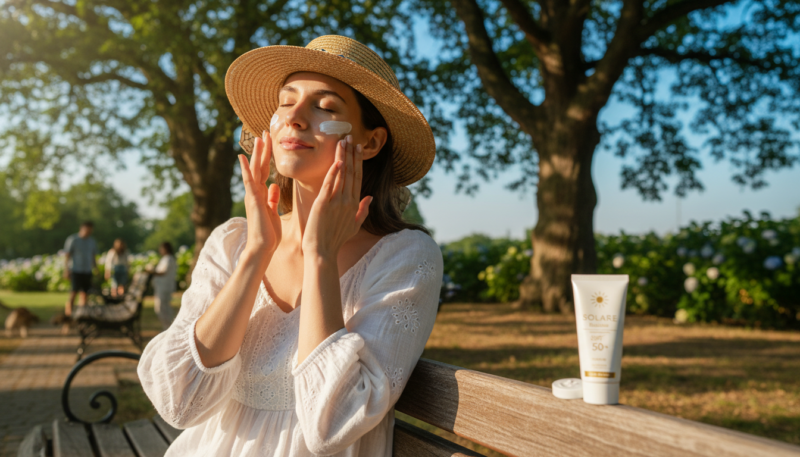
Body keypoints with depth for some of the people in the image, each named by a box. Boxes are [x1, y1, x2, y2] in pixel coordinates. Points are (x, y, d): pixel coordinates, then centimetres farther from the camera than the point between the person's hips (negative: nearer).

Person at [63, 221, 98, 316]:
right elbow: (67, 256, -6)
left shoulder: (92, 242, 11)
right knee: (74, 291, -11)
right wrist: (66, 270, -10)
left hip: (87, 271, 5)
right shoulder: (72, 239, -5)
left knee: (85, 292, 2)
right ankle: (68, 311, -5)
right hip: (75, 270, -5)